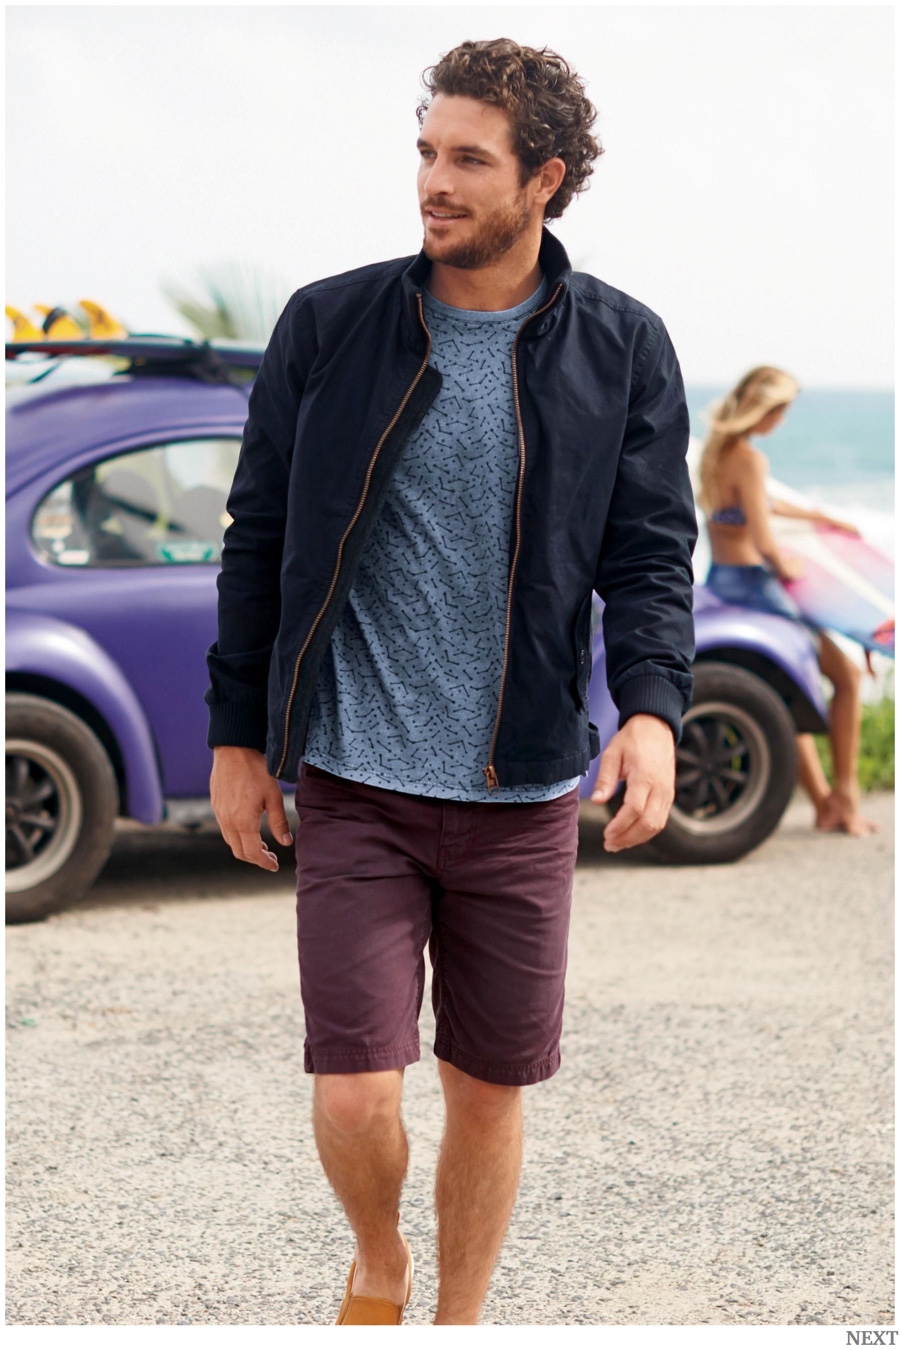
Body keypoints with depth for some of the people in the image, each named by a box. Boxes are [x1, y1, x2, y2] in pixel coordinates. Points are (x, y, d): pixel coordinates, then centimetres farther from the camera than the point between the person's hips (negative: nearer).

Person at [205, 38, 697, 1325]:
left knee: (490, 1089, 10)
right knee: (355, 1090, -6)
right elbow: (260, 539, 6)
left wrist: (652, 708, -18)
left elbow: (652, 552, 0)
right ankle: (376, 1263, 27)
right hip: (352, 783, -1)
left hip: (521, 792, 1)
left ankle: (458, 1320, 32)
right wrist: (238, 733, 5)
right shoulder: (327, 325, 0)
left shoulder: (624, 349, 0)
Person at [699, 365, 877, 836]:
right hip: (751, 585, -9)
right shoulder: (749, 459, -22)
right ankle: (845, 794, 12)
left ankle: (823, 802, 23)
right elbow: (761, 541, -25)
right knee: (846, 675, 7)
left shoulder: (716, 449, 7)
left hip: (718, 581, 9)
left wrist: (821, 517, 33)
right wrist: (784, 565, -3)